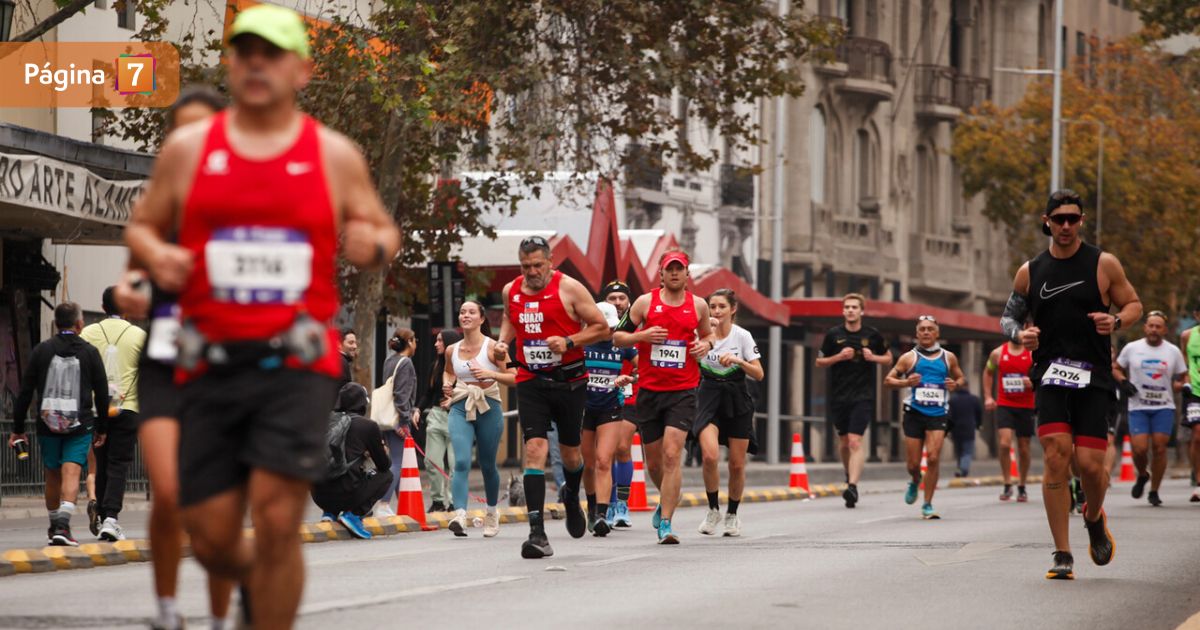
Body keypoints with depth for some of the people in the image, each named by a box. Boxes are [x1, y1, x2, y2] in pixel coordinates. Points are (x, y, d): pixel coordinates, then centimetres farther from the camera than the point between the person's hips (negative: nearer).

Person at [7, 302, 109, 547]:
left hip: (48, 423, 2)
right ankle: (63, 525, -26)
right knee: (71, 473, -9)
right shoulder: (89, 352, 1)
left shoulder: (41, 351, 3)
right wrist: (102, 428, 13)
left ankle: (54, 526, 25)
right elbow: (102, 393, 3)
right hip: (80, 424, -2)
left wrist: (18, 428, 7)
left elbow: (25, 392, 2)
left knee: (52, 476, 14)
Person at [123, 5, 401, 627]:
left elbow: (382, 233, 15)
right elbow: (140, 225, 15)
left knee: (277, 522, -14)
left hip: (298, 365, -2)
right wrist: (155, 255, -8)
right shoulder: (188, 148, 8)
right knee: (210, 538, 3)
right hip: (212, 364, 2)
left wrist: (373, 244, -9)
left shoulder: (335, 155, 6)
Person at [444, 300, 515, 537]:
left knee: (487, 465, 11)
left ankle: (492, 511, 35)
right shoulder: (452, 350, 7)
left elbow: (514, 378, -8)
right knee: (461, 462, -18)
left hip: (488, 409, -2)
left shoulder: (492, 347, -6)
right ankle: (459, 516, -30)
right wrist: (447, 384, 6)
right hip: (460, 409, 2)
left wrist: (490, 374, -23)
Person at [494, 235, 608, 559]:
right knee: (534, 449, -14)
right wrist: (503, 342, 7)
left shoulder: (569, 288, -8)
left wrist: (569, 342, -18)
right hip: (530, 382, 2)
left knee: (570, 452, 12)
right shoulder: (511, 291, 5)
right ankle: (537, 533, -19)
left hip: (568, 382, -2)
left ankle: (572, 497, 48)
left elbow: (601, 327, -4)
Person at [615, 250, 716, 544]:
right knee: (654, 461, 10)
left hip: (683, 392, -1)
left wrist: (707, 344, 0)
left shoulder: (698, 305, 6)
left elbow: (708, 333, 23)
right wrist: (642, 336, -13)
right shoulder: (645, 302, 2)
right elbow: (618, 336, 6)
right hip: (649, 390, 1)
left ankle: (665, 523, -15)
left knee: (672, 455, -16)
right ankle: (667, 501, 41)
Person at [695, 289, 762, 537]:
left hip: (737, 401, 0)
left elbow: (758, 374, -7)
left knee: (737, 463, 4)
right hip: (709, 398, 0)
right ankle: (713, 510, -2)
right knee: (710, 455, -20)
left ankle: (732, 514, 24)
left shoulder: (742, 336, -5)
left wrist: (738, 361, -24)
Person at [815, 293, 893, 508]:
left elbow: (888, 358, 13)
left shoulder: (872, 335, 1)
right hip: (838, 396, 3)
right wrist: (838, 357, -10)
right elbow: (819, 362, 8)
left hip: (863, 396, -3)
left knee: (855, 442, -15)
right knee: (843, 442, 13)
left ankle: (853, 486, -24)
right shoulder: (833, 334, 2)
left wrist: (873, 357, -8)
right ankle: (850, 476, 38)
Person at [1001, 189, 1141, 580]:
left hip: (1093, 379, -1)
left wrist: (1116, 320, -13)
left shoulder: (1103, 264, 2)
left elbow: (1134, 304, 9)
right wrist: (1020, 334, -7)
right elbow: (1008, 316, 16)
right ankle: (1063, 556, -7)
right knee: (1056, 458, -13)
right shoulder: (1030, 272, 8)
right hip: (1050, 376, 1)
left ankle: (1095, 519, 28)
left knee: (1090, 463, -8)